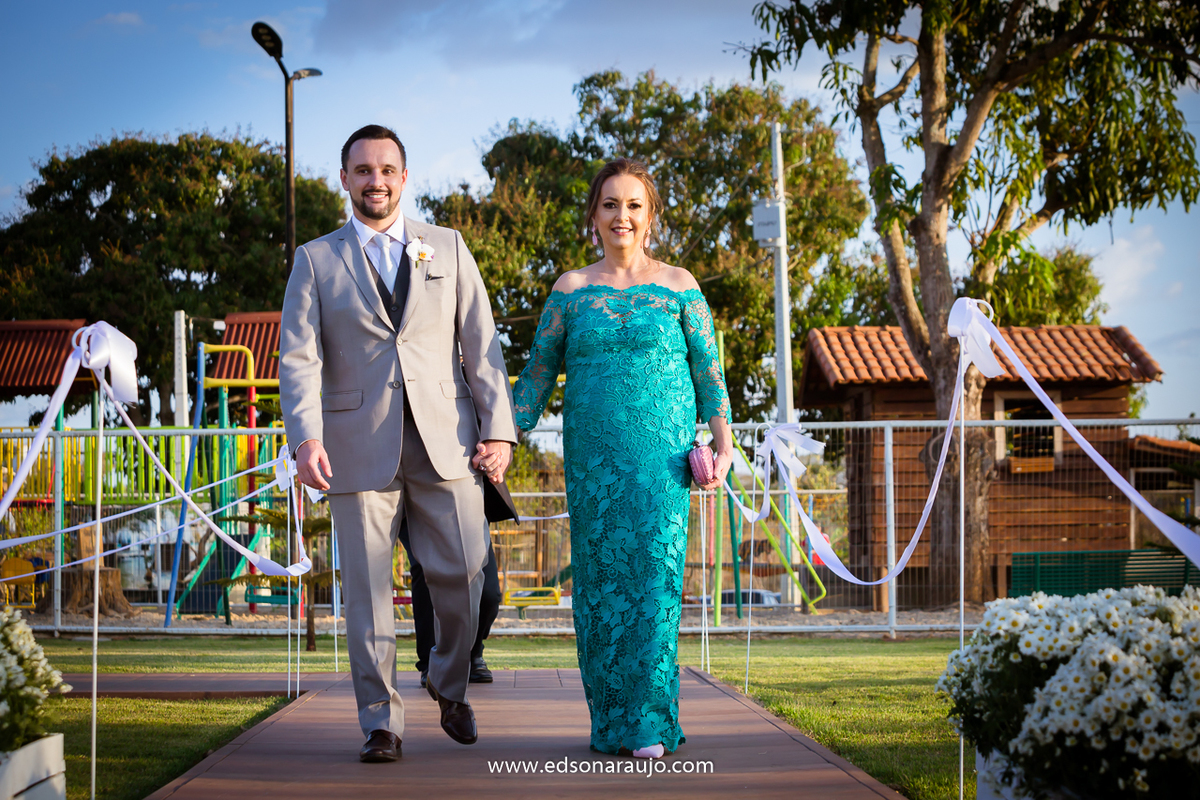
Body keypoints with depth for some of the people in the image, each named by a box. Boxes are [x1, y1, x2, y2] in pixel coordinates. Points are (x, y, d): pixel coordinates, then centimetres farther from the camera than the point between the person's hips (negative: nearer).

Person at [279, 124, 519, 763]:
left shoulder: (446, 248, 12)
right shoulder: (316, 261, 8)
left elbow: (480, 344, 9)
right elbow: (298, 359, -1)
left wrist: (498, 429, -1)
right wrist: (307, 439, -17)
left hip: (446, 441, 1)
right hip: (360, 446, -1)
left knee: (463, 575, -2)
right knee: (367, 590, 0)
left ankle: (449, 684, 25)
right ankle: (380, 722, 11)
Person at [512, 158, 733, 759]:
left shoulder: (678, 287, 6)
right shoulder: (570, 291, 10)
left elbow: (709, 371, 6)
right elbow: (537, 374, 12)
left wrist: (724, 444, -5)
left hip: (662, 450, -2)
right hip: (592, 454, 2)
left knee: (656, 570, -10)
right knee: (600, 576, 0)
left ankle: (650, 723, -6)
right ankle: (611, 723, 9)